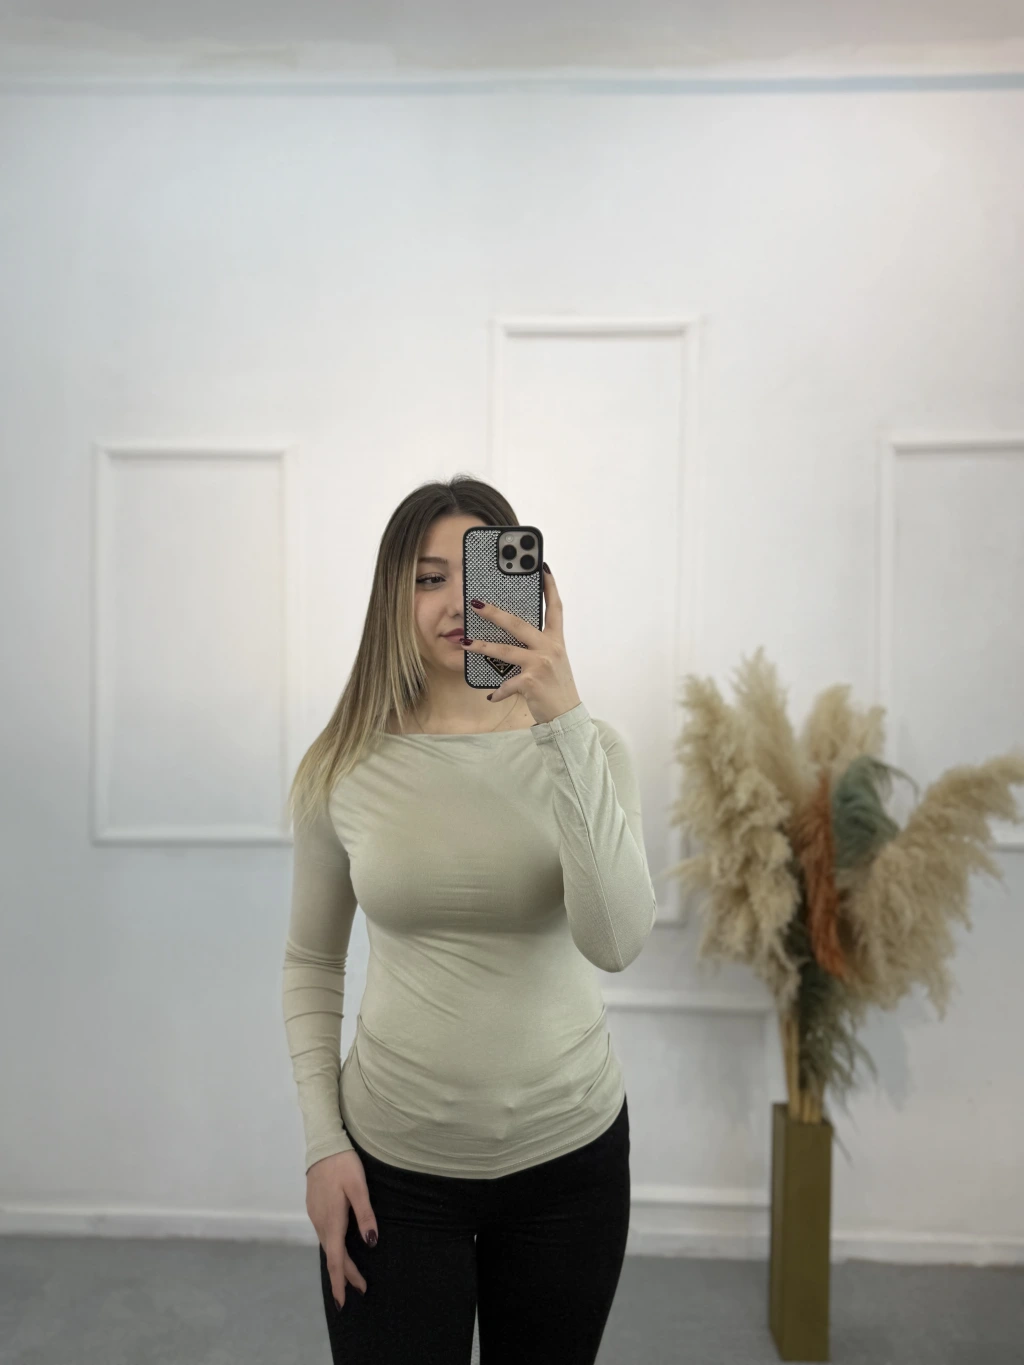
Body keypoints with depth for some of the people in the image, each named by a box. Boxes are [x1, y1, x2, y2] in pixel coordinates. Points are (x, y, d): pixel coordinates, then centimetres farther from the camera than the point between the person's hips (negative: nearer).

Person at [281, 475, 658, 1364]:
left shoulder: (585, 747, -9)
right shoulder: (343, 768, -6)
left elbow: (616, 943, -24)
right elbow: (311, 965, 5)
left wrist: (567, 721, -31)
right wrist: (323, 1143, -2)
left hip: (568, 1152, 1)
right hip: (393, 1162, 0)